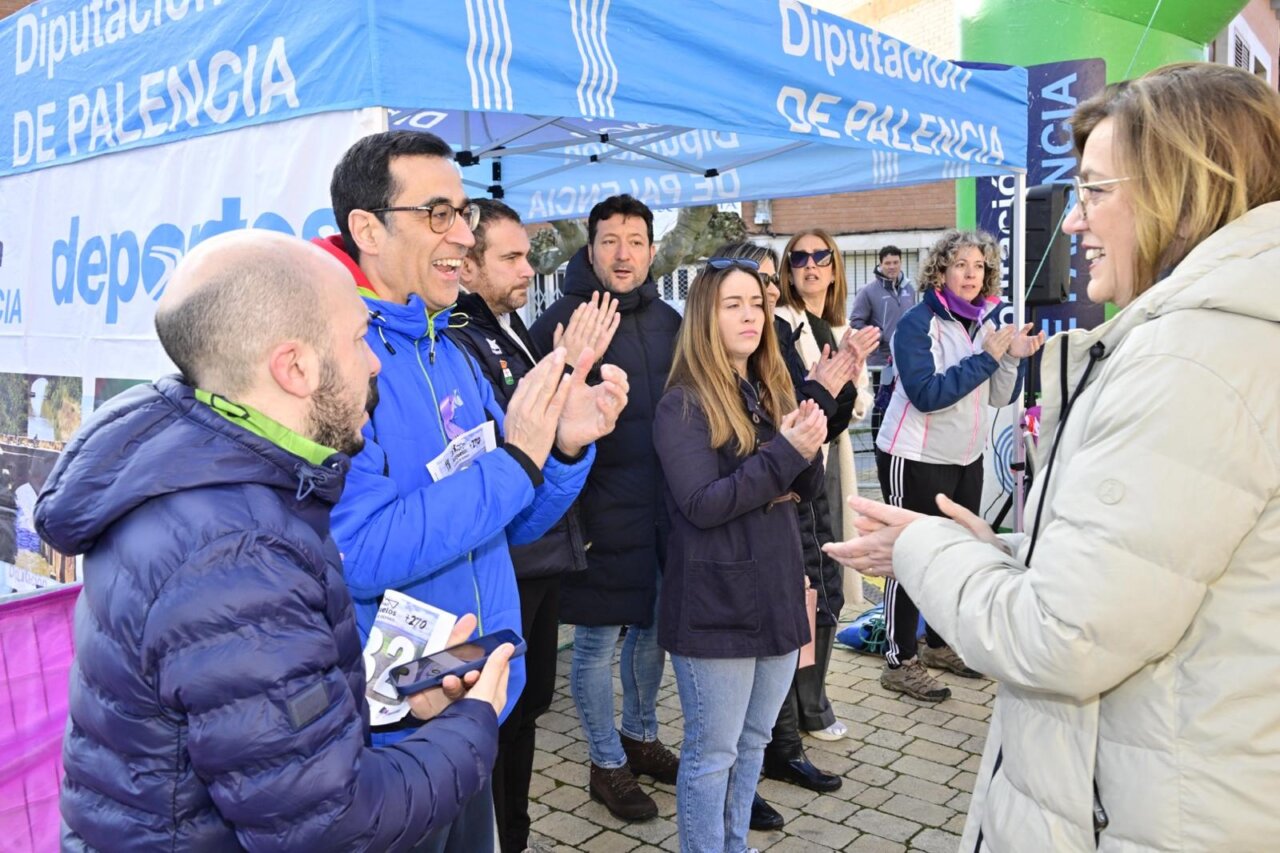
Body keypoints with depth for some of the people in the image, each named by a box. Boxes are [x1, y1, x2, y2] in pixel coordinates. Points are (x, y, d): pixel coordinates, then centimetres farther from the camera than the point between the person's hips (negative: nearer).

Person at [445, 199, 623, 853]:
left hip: (542, 554, 9)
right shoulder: (457, 339, -18)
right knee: (496, 716, 7)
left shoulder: (513, 329, 10)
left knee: (528, 704, 22)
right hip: (502, 564, -9)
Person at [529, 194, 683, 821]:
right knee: (598, 638, 7)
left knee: (655, 624, 19)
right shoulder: (563, 320, -11)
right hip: (602, 505, -6)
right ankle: (607, 763, 27)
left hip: (664, 501, 6)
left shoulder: (667, 320, 8)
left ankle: (641, 736, 40)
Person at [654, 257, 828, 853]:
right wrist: (785, 453, -21)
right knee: (711, 753, 6)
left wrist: (809, 451, -10)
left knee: (753, 742, 19)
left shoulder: (773, 391, 10)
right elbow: (702, 504, -20)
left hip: (777, 591, 7)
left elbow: (806, 488, 11)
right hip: (716, 602, -7)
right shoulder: (683, 405, -12)